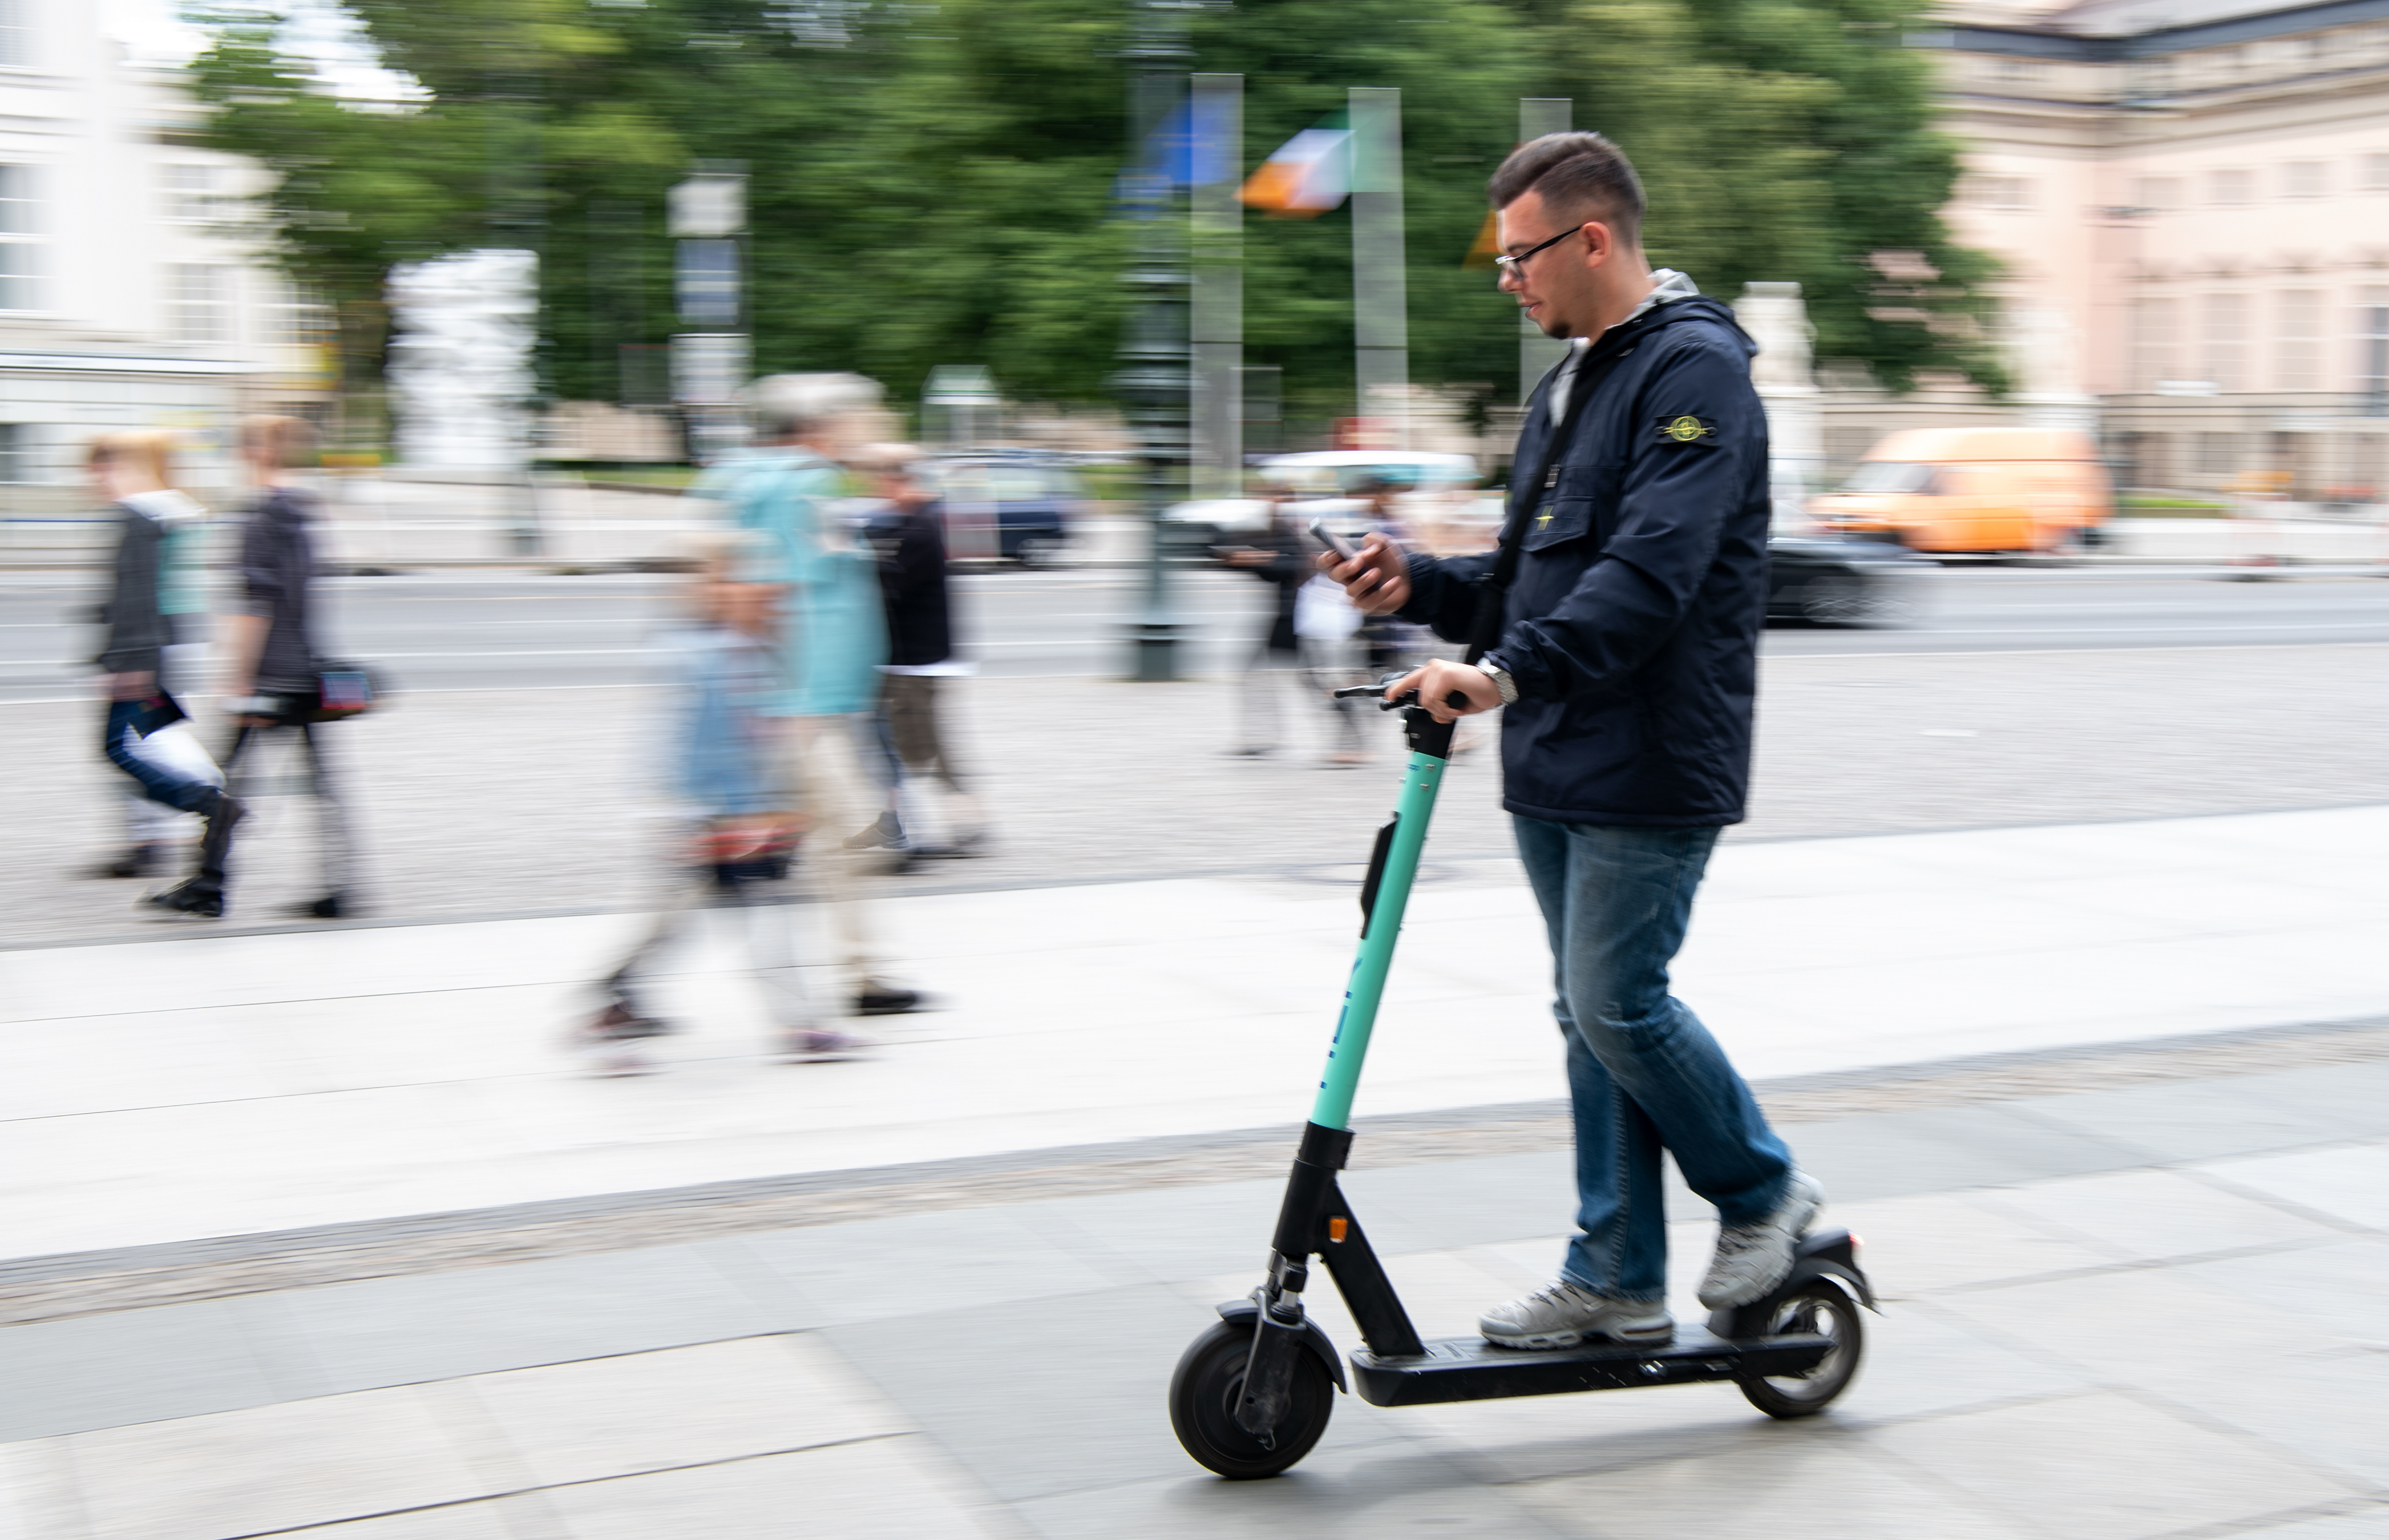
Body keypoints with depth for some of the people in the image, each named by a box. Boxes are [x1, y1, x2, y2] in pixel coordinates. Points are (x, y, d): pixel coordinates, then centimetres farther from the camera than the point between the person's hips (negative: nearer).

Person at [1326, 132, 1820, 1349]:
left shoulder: (1695, 369, -12)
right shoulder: (1572, 383, 19)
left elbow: (1652, 572, -25)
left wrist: (1511, 671, -34)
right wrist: (1421, 587, 6)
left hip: (1651, 768, -9)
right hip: (1559, 764, 9)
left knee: (1618, 1002, -8)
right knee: (1590, 1015, 10)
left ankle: (1763, 1190, 16)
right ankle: (1616, 1280, 18)